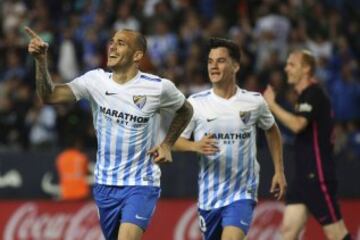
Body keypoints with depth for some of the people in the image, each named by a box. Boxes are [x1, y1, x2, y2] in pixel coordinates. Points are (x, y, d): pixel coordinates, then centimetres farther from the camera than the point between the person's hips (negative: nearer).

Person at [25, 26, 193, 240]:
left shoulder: (158, 87, -9)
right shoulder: (96, 80, -3)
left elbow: (186, 110, 11)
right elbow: (49, 96, -10)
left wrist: (167, 145, 0)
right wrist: (41, 61, -24)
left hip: (141, 184, -4)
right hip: (105, 184, 4)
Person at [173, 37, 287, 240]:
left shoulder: (254, 102, -2)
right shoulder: (196, 102, -4)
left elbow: (272, 130, 17)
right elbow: (175, 140, 0)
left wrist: (279, 171, 14)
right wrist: (196, 146, -22)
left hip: (242, 194, -2)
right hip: (209, 195, 2)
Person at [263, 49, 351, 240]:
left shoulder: (313, 94, -12)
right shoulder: (306, 95, 18)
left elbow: (297, 125, -27)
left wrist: (272, 104, -19)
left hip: (317, 175, -10)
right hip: (304, 175, 10)